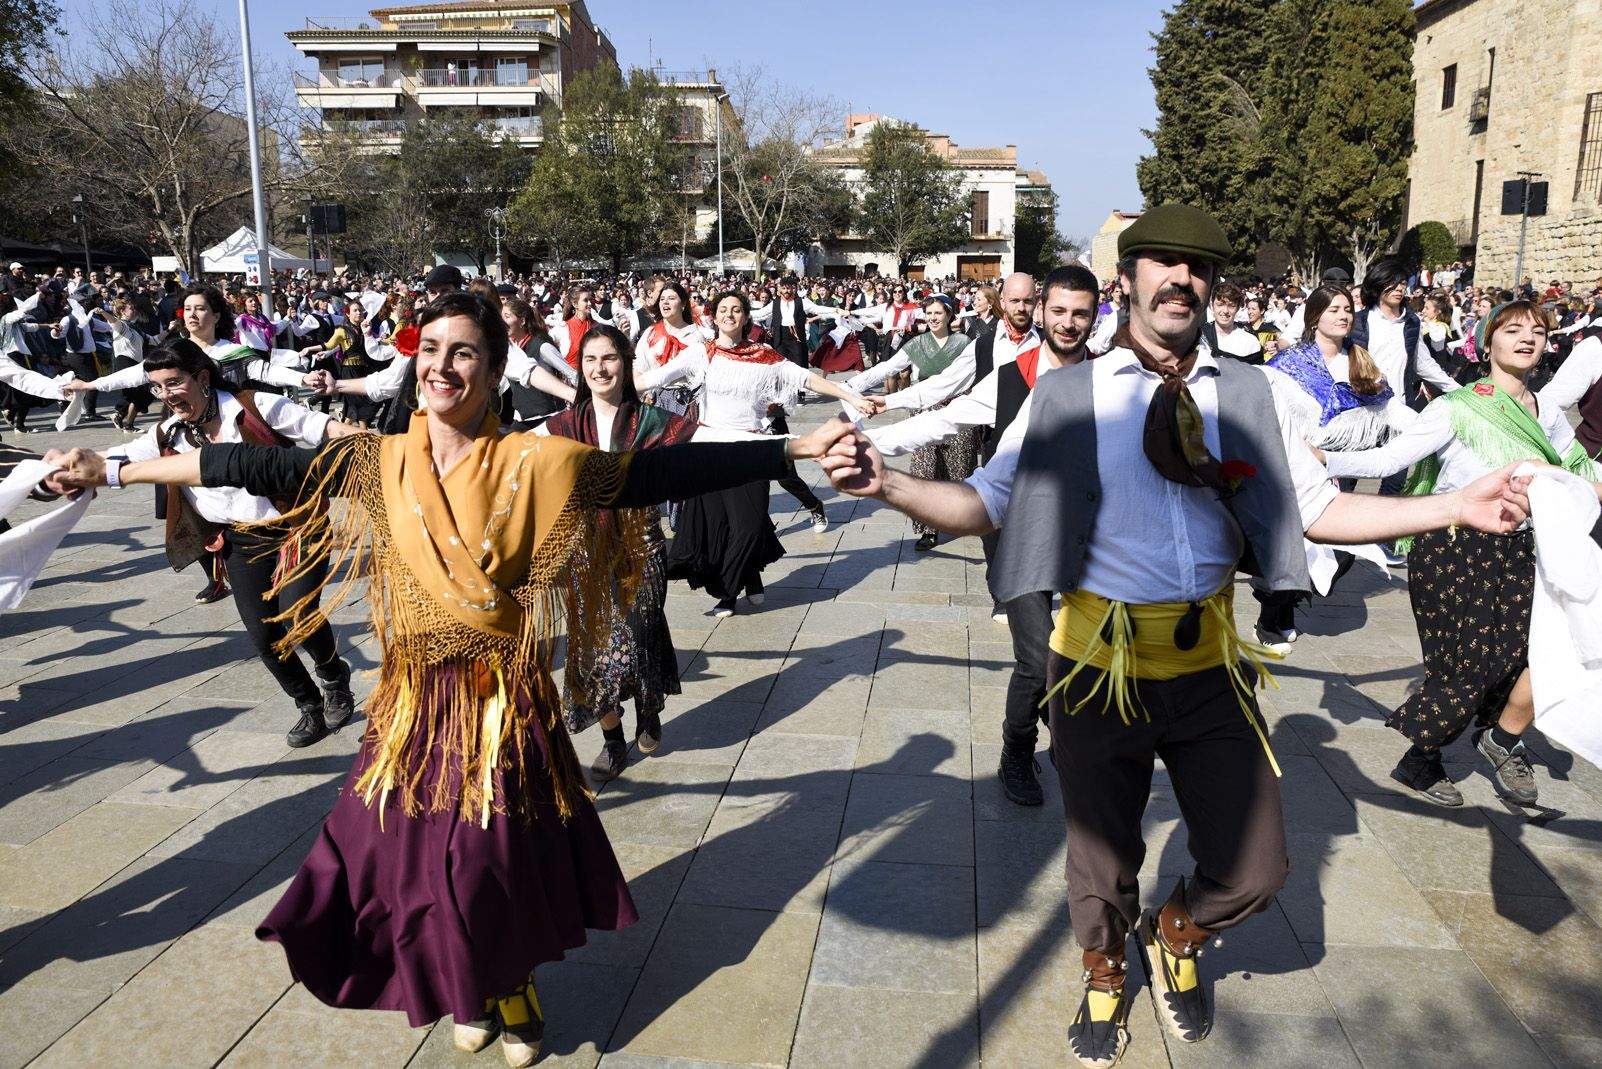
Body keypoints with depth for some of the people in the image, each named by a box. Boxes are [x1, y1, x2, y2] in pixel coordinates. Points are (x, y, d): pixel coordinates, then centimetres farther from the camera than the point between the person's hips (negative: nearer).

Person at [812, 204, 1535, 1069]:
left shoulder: (1247, 395, 3)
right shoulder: (1066, 395, -4)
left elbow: (1320, 509, 5)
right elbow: (985, 503, -6)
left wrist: (1457, 507, -4)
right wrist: (886, 484, -21)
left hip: (1209, 664, 2)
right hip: (1099, 663, -2)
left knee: (1253, 872, 7)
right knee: (1102, 862, 16)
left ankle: (1174, 936, 43)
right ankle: (1105, 977, 49)